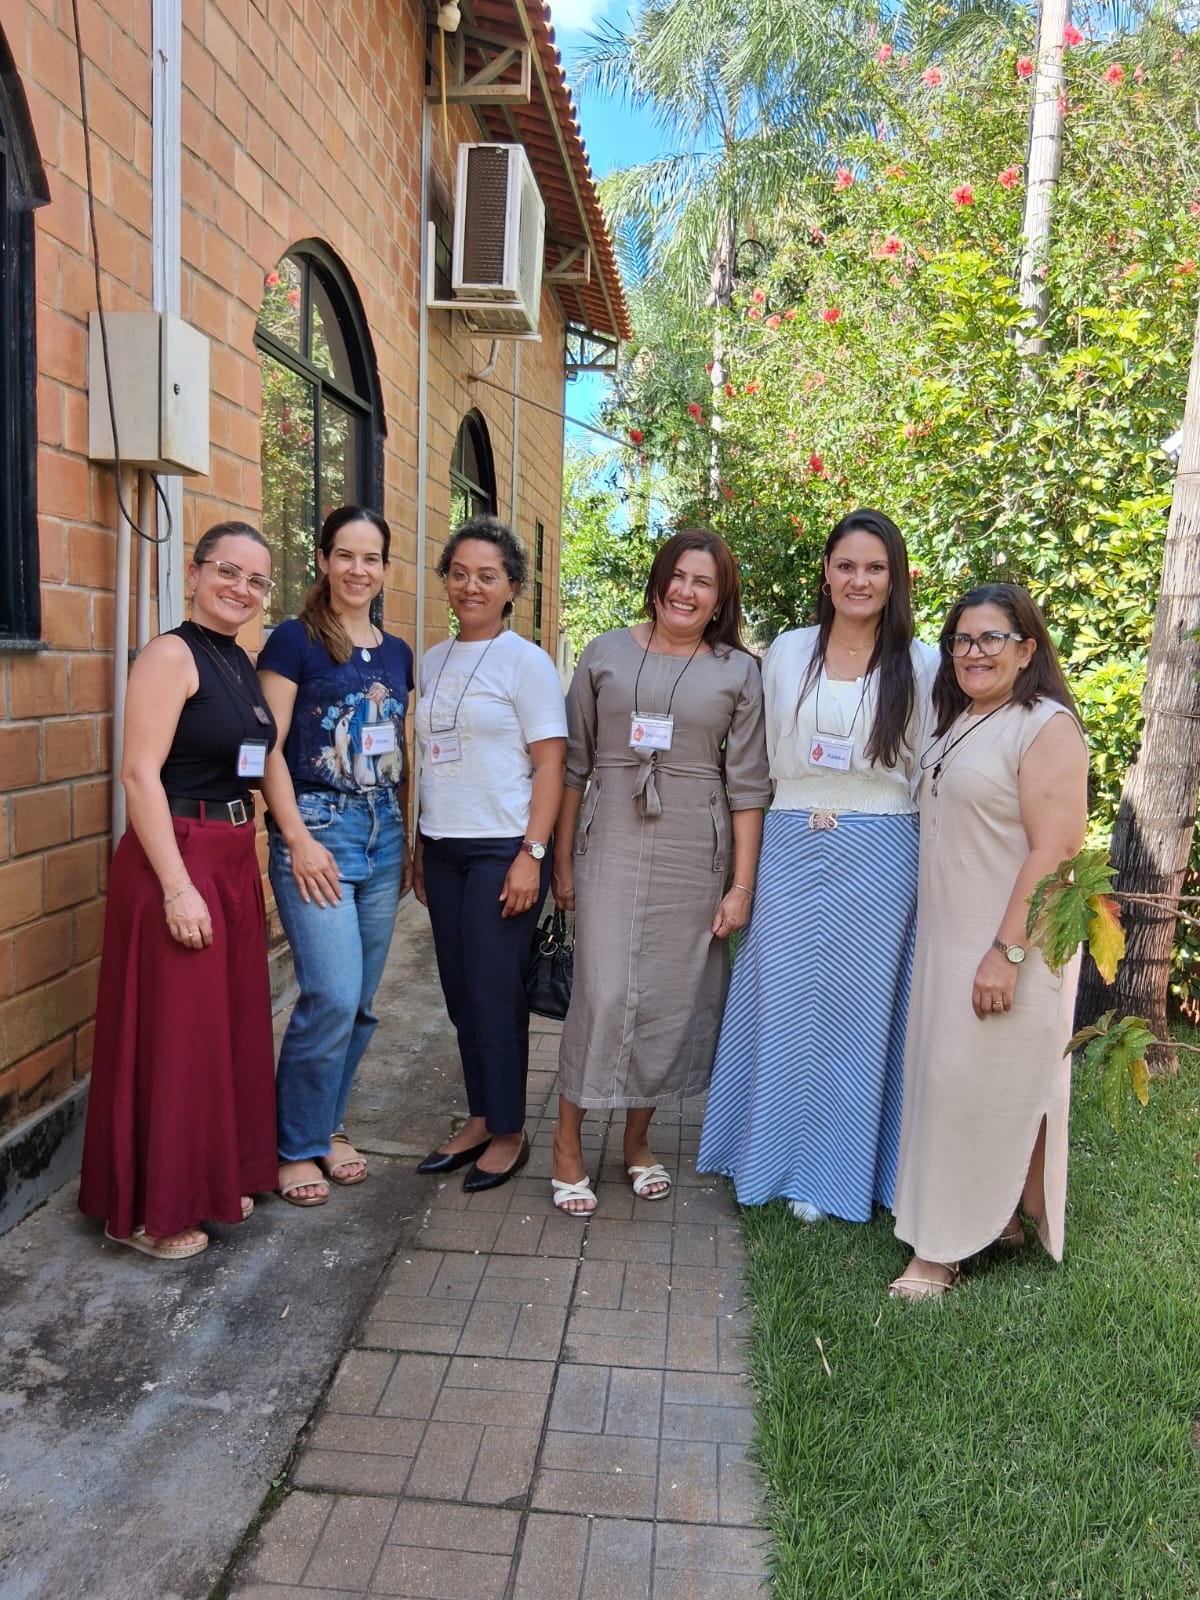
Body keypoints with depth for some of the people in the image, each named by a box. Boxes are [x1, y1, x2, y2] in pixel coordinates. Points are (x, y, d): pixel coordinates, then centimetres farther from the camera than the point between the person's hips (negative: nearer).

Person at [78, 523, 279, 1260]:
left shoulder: (242, 662, 13)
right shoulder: (172, 654, -12)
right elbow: (140, 774, -18)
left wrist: (246, 863, 17)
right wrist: (177, 886, -22)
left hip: (235, 861, 9)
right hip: (177, 861, -8)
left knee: (231, 1027, 16)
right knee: (173, 1036, 1)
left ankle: (217, 1178, 32)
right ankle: (150, 1209, 17)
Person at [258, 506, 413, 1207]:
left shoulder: (397, 653, 13)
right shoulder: (296, 640, -3)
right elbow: (268, 748, -7)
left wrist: (410, 841, 14)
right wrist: (299, 839, -14)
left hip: (384, 834, 6)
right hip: (317, 830, -6)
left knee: (361, 1001, 9)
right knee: (332, 995, -11)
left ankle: (329, 1126, 27)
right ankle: (297, 1144, 9)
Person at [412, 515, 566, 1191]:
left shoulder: (525, 661, -5)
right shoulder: (434, 662, 13)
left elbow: (551, 763, -10)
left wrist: (532, 854, -17)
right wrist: (420, 847, 15)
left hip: (504, 849, -6)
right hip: (443, 848, 6)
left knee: (495, 993, -1)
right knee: (461, 991, 11)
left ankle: (509, 1134, 15)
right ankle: (481, 1119, 25)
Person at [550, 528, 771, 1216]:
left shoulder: (739, 672, 5)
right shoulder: (607, 655, 6)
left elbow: (748, 787, 2)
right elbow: (575, 765, 8)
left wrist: (742, 885, -2)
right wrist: (562, 860, 5)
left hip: (695, 858, 1)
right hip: (611, 849, -1)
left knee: (671, 998, 7)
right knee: (602, 992, -7)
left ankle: (639, 1139, 27)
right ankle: (567, 1144, 10)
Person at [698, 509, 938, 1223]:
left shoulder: (920, 664, 0)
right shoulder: (788, 652, 6)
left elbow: (930, 777, 2)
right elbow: (765, 758, 11)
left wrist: (927, 871, 0)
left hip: (877, 859, -1)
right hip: (790, 850, 2)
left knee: (856, 1010, 7)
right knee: (780, 1004, 7)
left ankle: (834, 1171, 25)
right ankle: (778, 1157, 27)